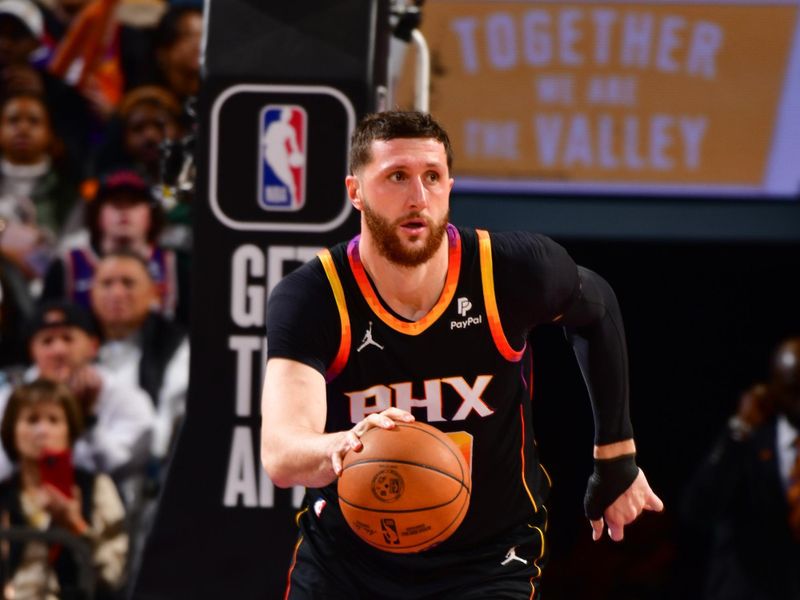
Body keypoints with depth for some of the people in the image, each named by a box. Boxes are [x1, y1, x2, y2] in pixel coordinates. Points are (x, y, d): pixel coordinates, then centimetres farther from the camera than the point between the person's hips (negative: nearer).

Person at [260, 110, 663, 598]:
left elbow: (597, 308, 11)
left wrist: (618, 453, 12)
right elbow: (280, 455, -34)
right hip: (344, 555, 1)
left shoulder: (512, 273, -15)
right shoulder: (310, 298, -19)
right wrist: (342, 448, -57)